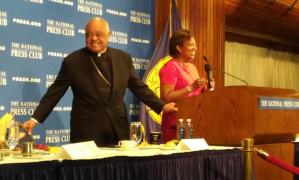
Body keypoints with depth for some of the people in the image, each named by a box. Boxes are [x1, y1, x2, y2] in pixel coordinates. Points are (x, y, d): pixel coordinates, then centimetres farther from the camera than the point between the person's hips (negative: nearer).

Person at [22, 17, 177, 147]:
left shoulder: (123, 58, 6)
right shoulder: (73, 61, -1)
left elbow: (139, 87, 13)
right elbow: (55, 92, 0)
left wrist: (162, 106, 7)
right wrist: (35, 118, -7)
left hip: (118, 129, 3)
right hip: (86, 131, -2)